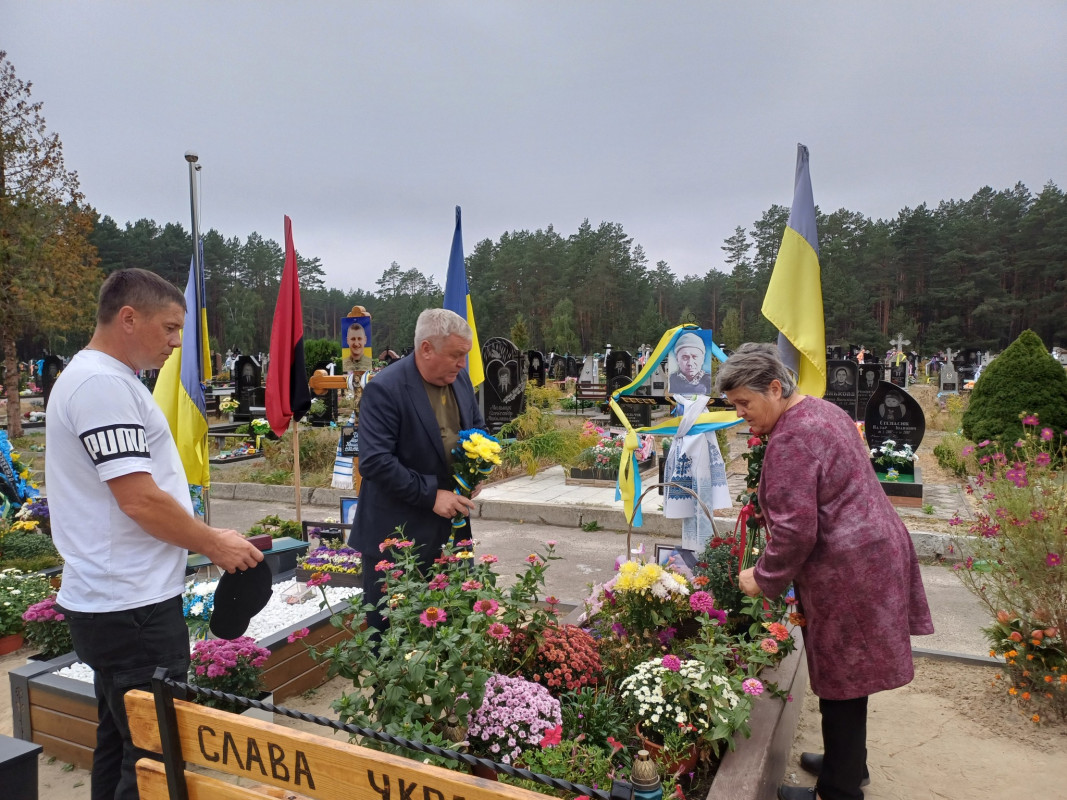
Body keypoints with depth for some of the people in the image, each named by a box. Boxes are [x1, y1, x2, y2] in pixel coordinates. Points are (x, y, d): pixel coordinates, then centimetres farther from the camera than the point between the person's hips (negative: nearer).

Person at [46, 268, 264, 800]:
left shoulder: (98, 378, 16)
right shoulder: (104, 384, -17)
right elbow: (139, 500, -23)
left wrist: (208, 537, 16)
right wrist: (214, 545, -9)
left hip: (111, 601, 11)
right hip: (132, 608, -11)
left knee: (120, 744, 21)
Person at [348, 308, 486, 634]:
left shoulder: (460, 379, 3)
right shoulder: (384, 388, -18)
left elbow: (478, 429, 17)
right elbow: (374, 461, -23)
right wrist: (431, 495, -21)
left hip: (450, 527, 6)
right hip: (397, 534, -6)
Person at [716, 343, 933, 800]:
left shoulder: (791, 438, -20)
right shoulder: (822, 411, 11)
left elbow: (795, 530, -23)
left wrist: (764, 579, -9)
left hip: (846, 570, -10)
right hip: (874, 551, 10)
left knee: (839, 681, 4)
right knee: (846, 675, 22)